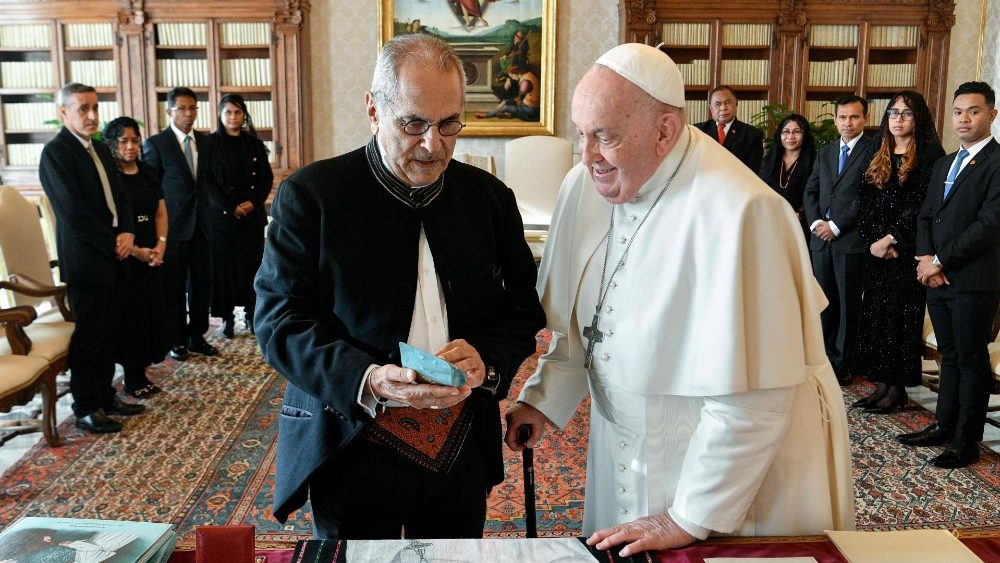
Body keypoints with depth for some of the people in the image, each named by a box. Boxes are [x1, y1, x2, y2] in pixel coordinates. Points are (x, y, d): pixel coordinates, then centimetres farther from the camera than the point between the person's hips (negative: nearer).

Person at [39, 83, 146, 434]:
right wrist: (113, 243, -14)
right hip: (84, 261, -7)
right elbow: (72, 211, -18)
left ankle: (105, 397, 25)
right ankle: (85, 409, 13)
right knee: (88, 336, 1)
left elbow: (119, 197, 14)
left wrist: (127, 233, -4)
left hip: (111, 257, 8)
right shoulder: (55, 152, -12)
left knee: (107, 333, 14)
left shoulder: (100, 150, 14)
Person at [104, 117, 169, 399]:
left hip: (150, 256, 6)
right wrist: (135, 250, -17)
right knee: (128, 313, -1)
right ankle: (131, 374, 7)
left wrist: (160, 245, -4)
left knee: (149, 311, 5)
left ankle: (140, 370, 13)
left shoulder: (147, 174, 10)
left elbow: (161, 213, 12)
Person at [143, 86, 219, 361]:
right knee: (174, 287, 4)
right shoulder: (155, 144, -5)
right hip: (173, 226, -4)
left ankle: (197, 336, 21)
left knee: (202, 284, 9)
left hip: (201, 224, 5)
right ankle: (176, 341, 16)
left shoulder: (206, 141, 10)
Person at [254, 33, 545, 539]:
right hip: (353, 452, -3)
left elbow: (523, 308, 7)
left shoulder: (490, 197, 3)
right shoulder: (310, 194, -8)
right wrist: (365, 380, -27)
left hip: (463, 448, 4)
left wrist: (488, 359, -15)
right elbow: (279, 320, -10)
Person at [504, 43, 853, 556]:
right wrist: (543, 399, -3)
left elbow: (752, 397, -27)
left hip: (744, 467, -6)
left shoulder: (738, 212, -29)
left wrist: (690, 518, -20)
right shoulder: (585, 186, -7)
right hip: (628, 456, 6)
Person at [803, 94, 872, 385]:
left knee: (849, 304, 2)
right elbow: (811, 191, 16)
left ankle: (842, 365, 10)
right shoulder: (825, 153, 17)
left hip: (852, 240, -6)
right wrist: (815, 222, -1)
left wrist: (836, 226, -12)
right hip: (821, 240, 6)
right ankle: (825, 358, 17)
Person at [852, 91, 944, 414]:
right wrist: (871, 240, -4)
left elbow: (921, 204, -12)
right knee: (875, 314, 6)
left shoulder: (929, 154, -5)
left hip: (907, 250, -6)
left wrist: (891, 239, -14)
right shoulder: (877, 154, 13)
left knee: (902, 315, -1)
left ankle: (898, 389, 7)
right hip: (876, 250, 6)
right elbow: (864, 200, 8)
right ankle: (881, 384, 15)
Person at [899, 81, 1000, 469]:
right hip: (937, 277, 7)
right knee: (950, 357, 15)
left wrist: (940, 260, -13)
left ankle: (966, 442, 8)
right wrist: (925, 257, -2)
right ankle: (944, 426, 24)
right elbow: (925, 216, 16)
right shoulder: (944, 164, 18)